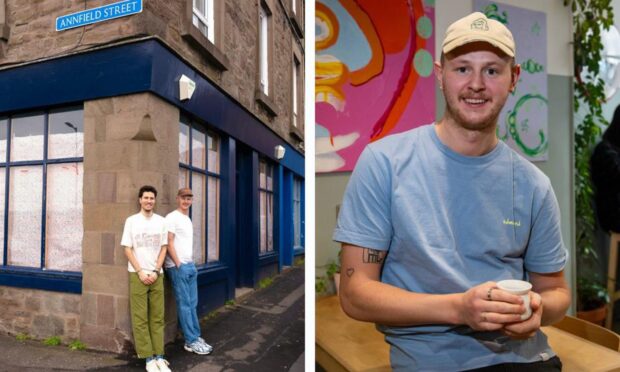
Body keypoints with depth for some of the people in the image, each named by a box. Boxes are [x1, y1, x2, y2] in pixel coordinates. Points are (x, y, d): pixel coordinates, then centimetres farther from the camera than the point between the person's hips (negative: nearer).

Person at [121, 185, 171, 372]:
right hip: (137, 274, -2)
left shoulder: (161, 221, 6)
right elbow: (128, 250, -1)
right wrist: (140, 272, -9)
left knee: (157, 317, 4)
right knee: (140, 317, -1)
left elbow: (163, 248, 6)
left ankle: (159, 356, 9)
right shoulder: (131, 221, 0)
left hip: (157, 274, 2)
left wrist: (155, 271, -4)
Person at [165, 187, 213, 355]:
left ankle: (195, 337, 17)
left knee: (192, 303, 10)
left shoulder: (188, 219, 17)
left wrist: (191, 263, 13)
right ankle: (191, 341, 5)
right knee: (184, 304, -2)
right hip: (178, 266, -8)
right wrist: (178, 265, -15)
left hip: (190, 265, 8)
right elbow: (169, 243, -14)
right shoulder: (172, 217, -10)